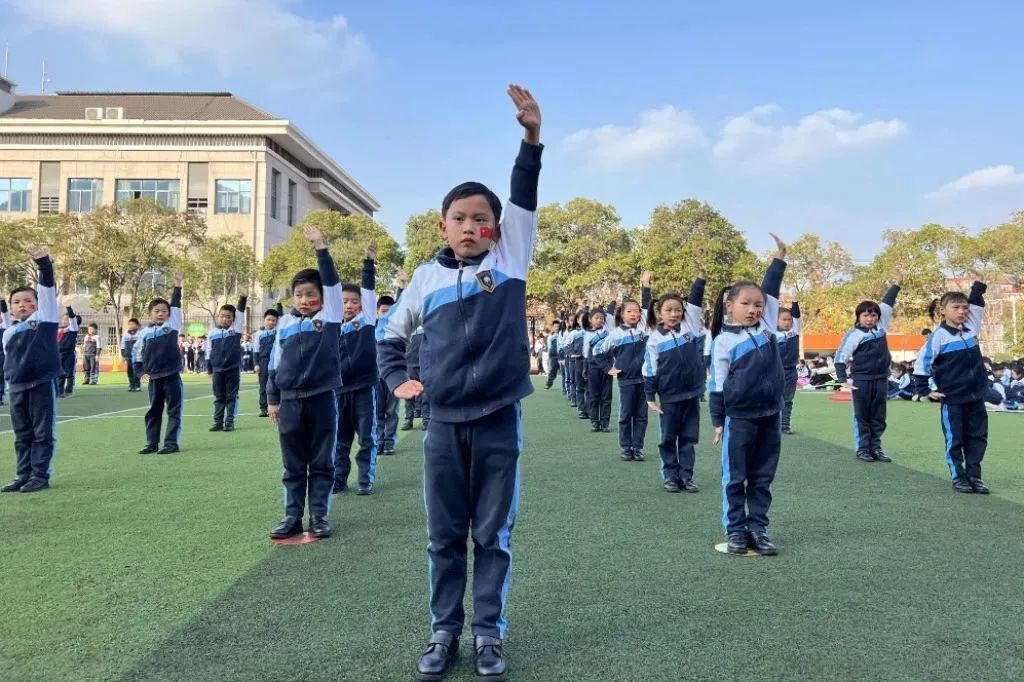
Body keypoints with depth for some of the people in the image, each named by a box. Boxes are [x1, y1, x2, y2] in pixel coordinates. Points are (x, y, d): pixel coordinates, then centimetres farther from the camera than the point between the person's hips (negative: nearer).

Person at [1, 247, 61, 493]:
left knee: (43, 433, 1)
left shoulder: (45, 319, 1)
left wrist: (44, 263, -19)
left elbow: (48, 290, -9)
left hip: (43, 383, -5)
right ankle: (23, 476, 20)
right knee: (22, 435, 12)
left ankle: (40, 475, 7)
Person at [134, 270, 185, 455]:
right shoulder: (144, 333, 6)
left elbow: (176, 306, -6)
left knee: (174, 411, 0)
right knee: (153, 412, 10)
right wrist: (140, 371, 7)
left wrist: (177, 284, -10)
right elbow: (136, 353, 15)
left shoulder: (172, 325, 1)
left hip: (172, 376, -3)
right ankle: (152, 444, 18)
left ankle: (172, 443, 5)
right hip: (154, 378, 3)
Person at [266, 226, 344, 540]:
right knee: (293, 465, 10)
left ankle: (319, 516, 15)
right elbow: (275, 363, 12)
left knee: (322, 463, 6)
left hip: (322, 399, -2)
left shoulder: (329, 318, 0)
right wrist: (272, 399, 12)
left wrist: (321, 248, -19)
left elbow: (333, 284, -13)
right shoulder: (285, 323, 7)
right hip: (290, 401, 3)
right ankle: (292, 516, 18)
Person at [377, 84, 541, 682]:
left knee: (494, 535, 8)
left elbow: (525, 199, -11)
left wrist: (533, 136, -23)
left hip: (500, 421, -2)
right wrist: (397, 380, 7)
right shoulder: (427, 278, 6)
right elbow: (392, 334, 20)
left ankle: (490, 634, 22)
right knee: (445, 537, 12)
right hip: (444, 425, 2)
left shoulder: (510, 259, 2)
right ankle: (445, 632, 25)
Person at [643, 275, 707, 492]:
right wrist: (650, 397, -4)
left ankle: (686, 476, 17)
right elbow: (650, 370, -2)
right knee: (668, 438, 8)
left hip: (692, 393, 2)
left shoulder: (690, 325, 2)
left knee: (689, 437, 8)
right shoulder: (655, 339, -4)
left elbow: (695, 298, -6)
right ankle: (670, 476, 18)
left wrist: (702, 272, -15)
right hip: (669, 396, -2)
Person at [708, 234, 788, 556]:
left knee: (762, 477, 10)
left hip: (771, 415, 5)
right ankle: (735, 529, 13)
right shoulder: (724, 341, -6)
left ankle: (758, 528, 18)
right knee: (735, 477, 5)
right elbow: (718, 383, -3)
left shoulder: (766, 325, 6)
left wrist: (779, 259, 3)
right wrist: (718, 421, -2)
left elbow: (770, 291, 10)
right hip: (739, 418, -5)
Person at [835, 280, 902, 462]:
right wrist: (844, 379, -12)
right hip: (861, 380, -5)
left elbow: (887, 304, 13)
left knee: (878, 417, 9)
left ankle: (876, 448, 16)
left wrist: (897, 283, 15)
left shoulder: (881, 327, 7)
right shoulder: (853, 335, -7)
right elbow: (840, 357, -5)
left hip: (881, 379, 5)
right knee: (862, 416, 3)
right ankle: (862, 449, 7)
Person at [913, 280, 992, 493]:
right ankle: (958, 478, 15)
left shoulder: (971, 328, 4)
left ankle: (974, 476, 18)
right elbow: (921, 362, -9)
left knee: (978, 437, 9)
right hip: (952, 398, -5)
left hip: (976, 396, 5)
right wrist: (924, 390, -10)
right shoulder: (939, 335, -11)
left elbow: (977, 305, 17)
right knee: (955, 439, 4)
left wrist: (978, 286, 7)